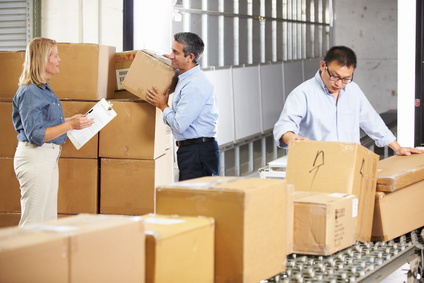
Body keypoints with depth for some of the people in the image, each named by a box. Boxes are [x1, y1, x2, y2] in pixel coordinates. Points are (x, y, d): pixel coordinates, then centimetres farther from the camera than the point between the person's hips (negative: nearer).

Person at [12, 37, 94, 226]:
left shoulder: (44, 89, 14)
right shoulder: (29, 93, -16)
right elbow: (36, 135, -21)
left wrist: (71, 120, 18)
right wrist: (70, 125, -22)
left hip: (49, 157, 10)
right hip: (34, 158, -10)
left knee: (49, 221, 12)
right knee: (33, 223, -7)